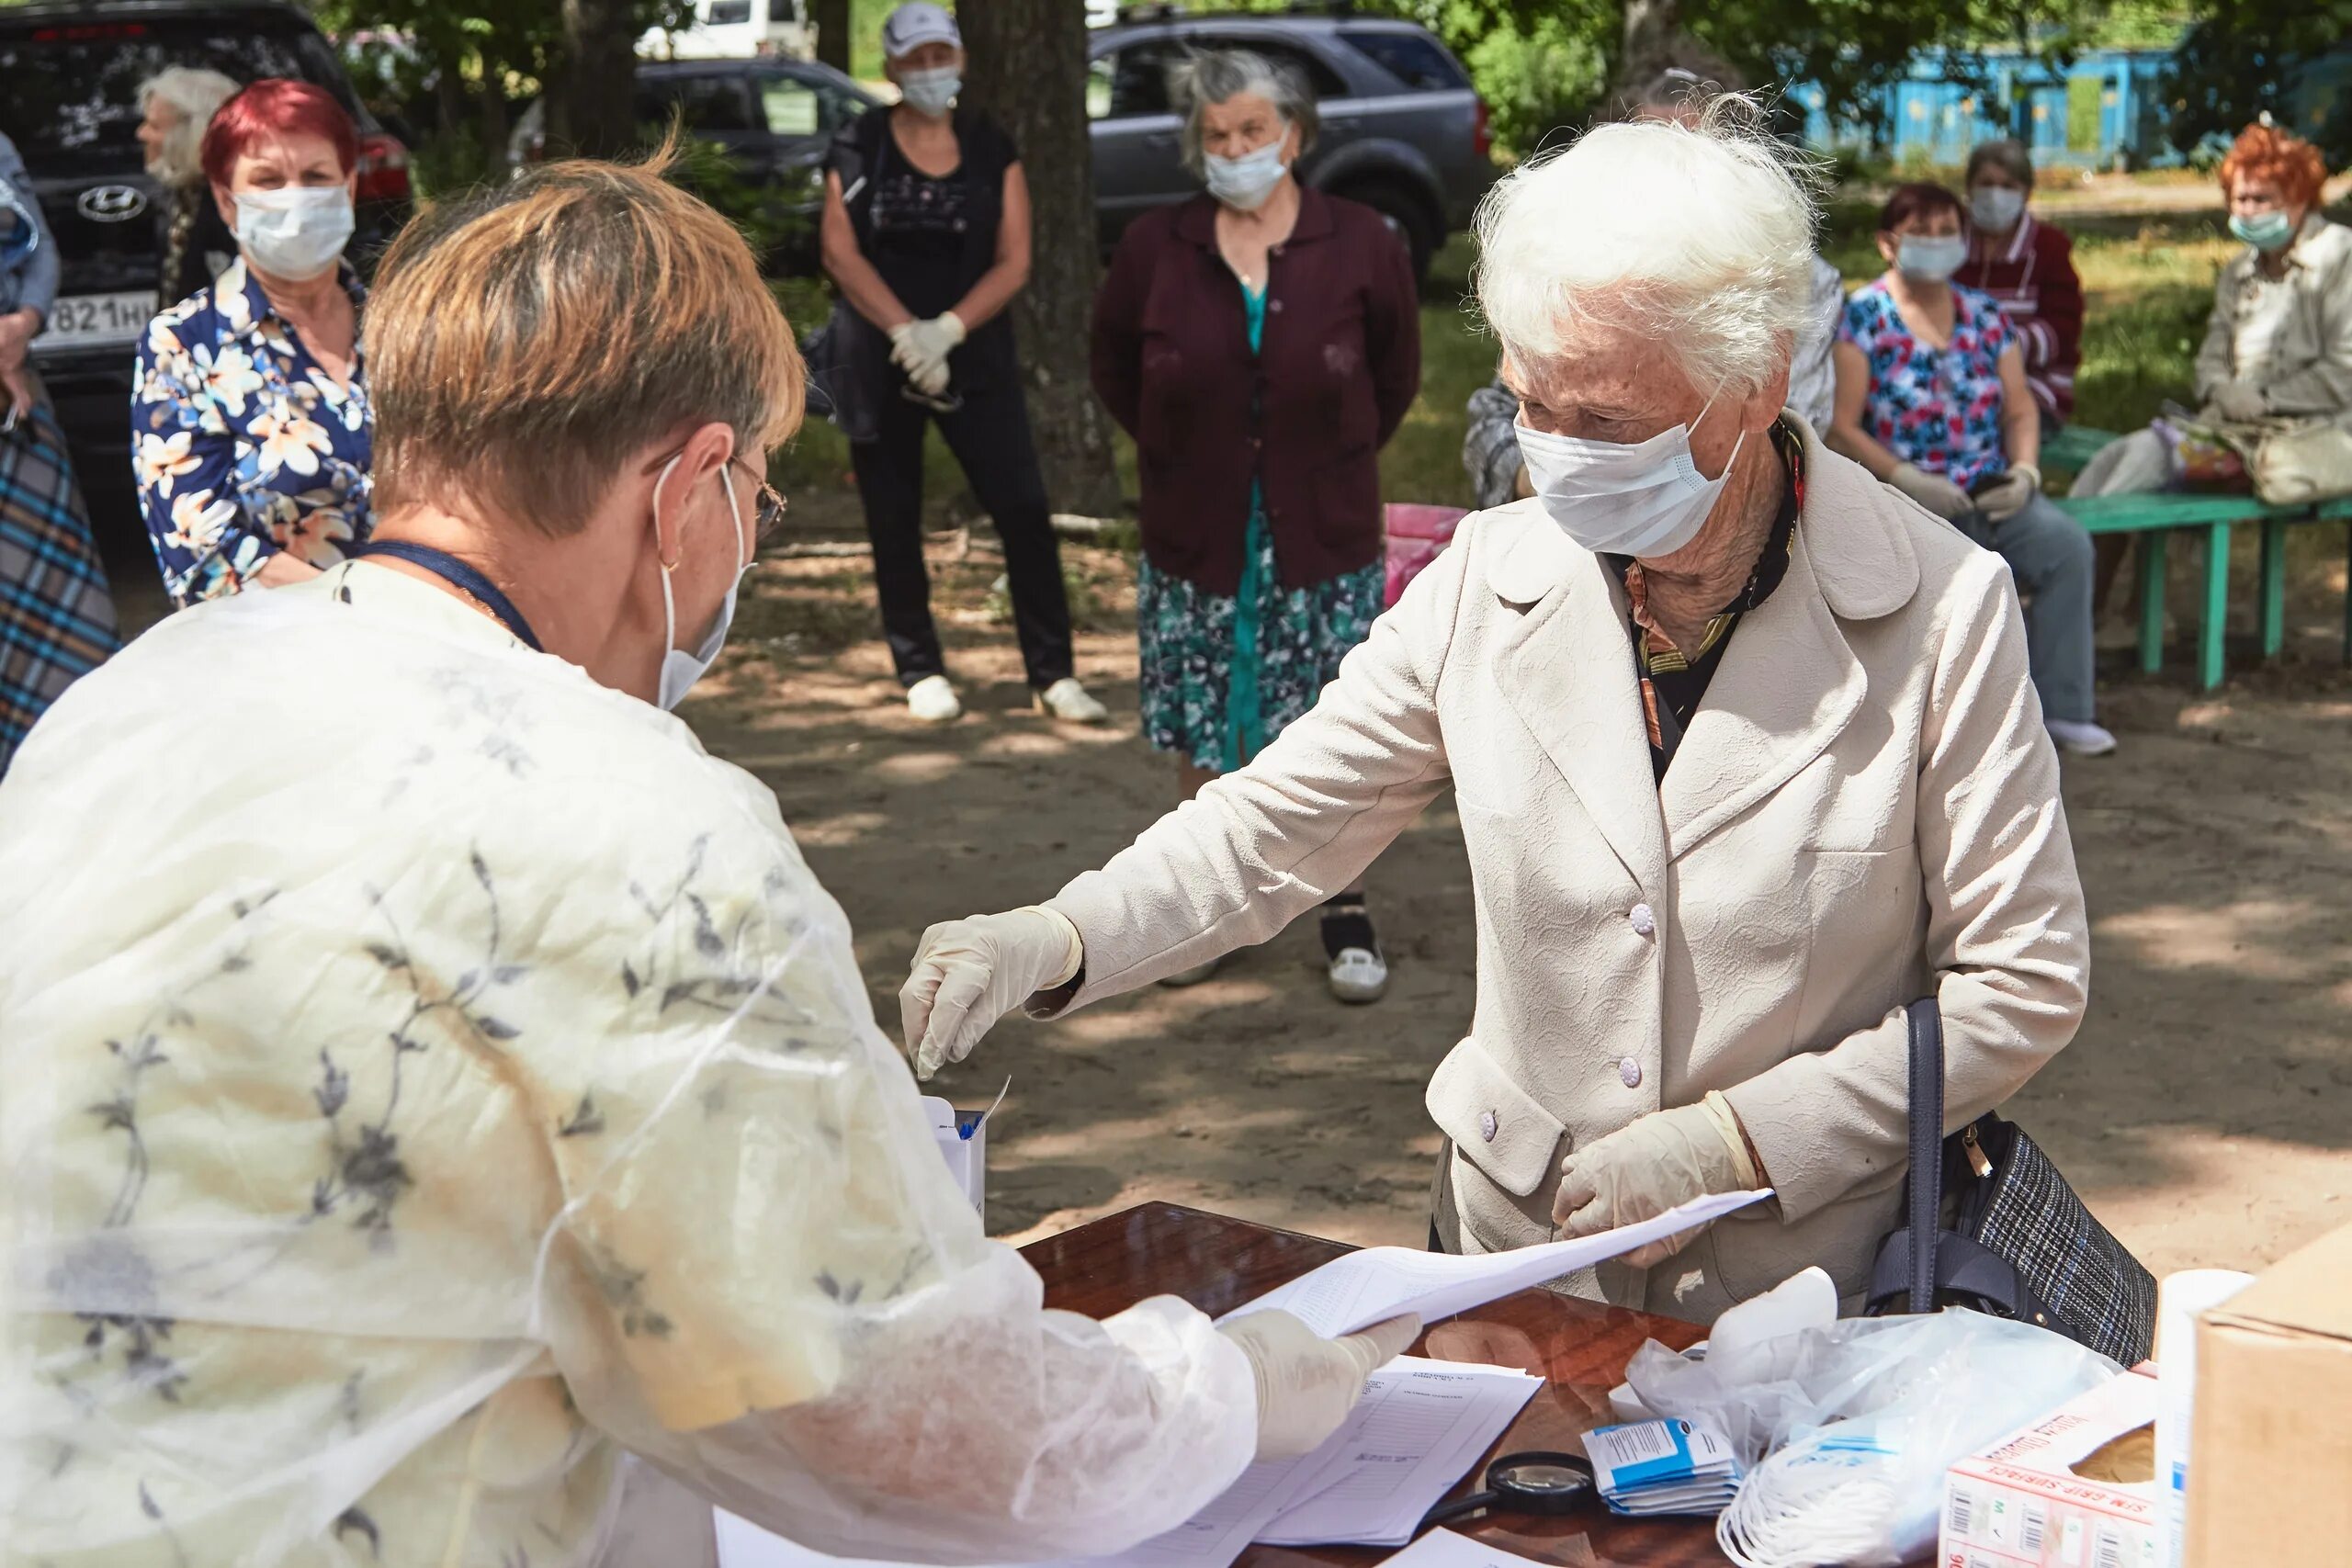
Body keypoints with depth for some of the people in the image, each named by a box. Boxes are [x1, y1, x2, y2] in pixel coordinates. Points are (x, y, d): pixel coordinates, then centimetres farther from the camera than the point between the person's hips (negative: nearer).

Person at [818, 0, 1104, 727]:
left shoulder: (992, 149, 3)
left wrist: (946, 330, -17)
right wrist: (904, 331, -19)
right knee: (895, 525, 5)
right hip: (879, 364, 0)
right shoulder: (860, 144, 1)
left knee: (1025, 514, -6)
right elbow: (839, 250, -7)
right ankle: (920, 671, 17)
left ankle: (1052, 673, 1)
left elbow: (1013, 263, -2)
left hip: (976, 358, 0)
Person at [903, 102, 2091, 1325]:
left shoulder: (1941, 612, -9)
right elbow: (1279, 823, 5)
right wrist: (1054, 940, -13)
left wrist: (1730, 1142, -12)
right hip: (1514, 1251, 3)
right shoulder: (1492, 579, 0)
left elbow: (2023, 985, -4)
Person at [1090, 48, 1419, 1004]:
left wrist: (1338, 456, 10)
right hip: (1196, 538, 1)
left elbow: (1396, 374, 11)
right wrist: (1174, 451, 10)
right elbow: (1113, 364, 14)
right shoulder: (1155, 250, -3)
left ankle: (1345, 911, 14)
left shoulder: (1361, 246, -4)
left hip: (1323, 538, -1)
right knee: (1199, 732, 8)